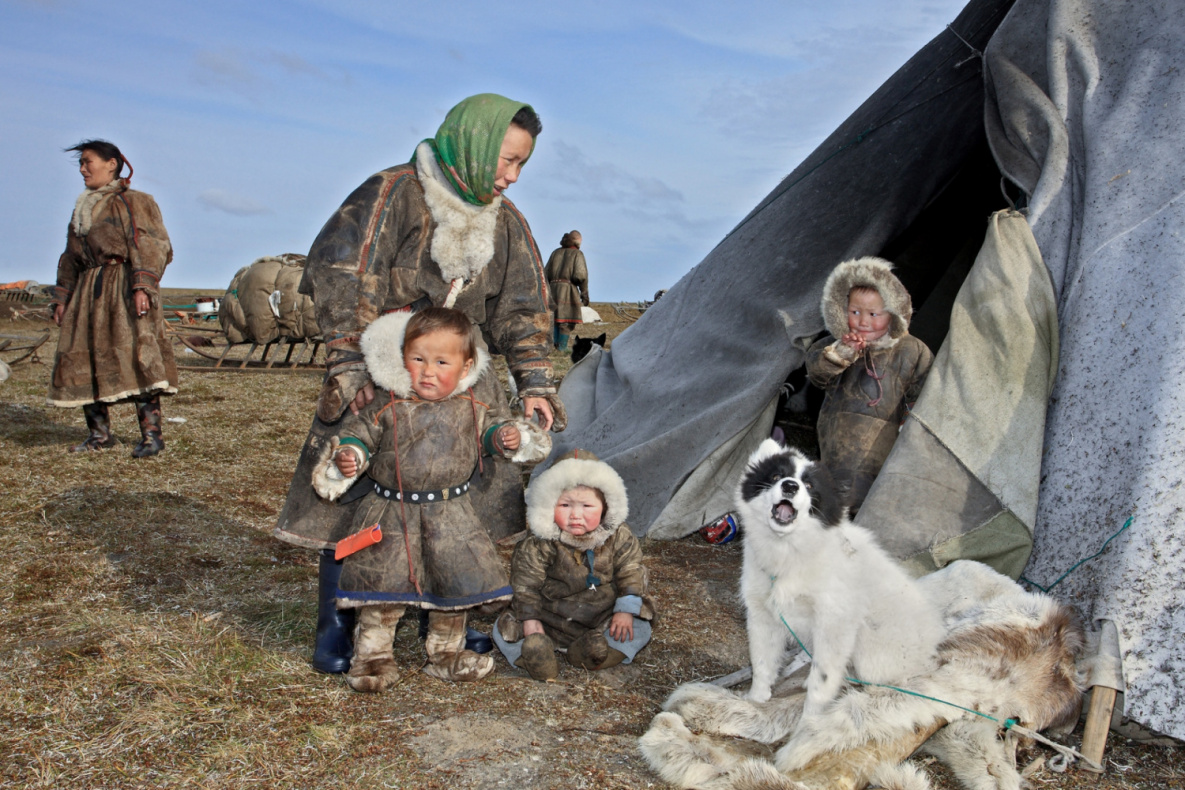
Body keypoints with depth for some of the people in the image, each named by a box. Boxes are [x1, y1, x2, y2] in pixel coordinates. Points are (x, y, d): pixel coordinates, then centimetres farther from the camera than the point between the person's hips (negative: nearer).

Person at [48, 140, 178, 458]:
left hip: (123, 288, -7)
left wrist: (143, 286, -22)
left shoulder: (134, 203, 1)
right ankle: (99, 433, 13)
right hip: (88, 292, 8)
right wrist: (62, 298, 18)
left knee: (134, 355, -15)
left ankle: (151, 433, -14)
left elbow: (152, 248, -10)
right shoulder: (81, 209, 22)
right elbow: (70, 259, 24)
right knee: (82, 359, 4)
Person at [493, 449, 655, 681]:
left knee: (639, 628, -16)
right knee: (505, 628, -16)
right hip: (552, 618, -1)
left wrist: (626, 611, -11)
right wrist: (530, 621, -14)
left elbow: (630, 573, -2)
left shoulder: (619, 537, -10)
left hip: (603, 616, 1)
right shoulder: (538, 545, -16)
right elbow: (526, 585, -9)